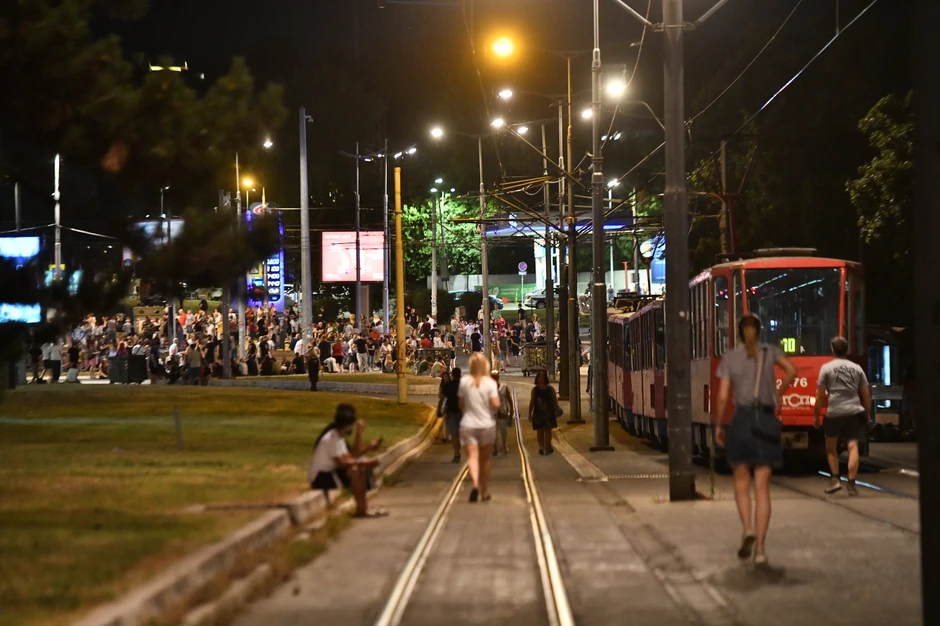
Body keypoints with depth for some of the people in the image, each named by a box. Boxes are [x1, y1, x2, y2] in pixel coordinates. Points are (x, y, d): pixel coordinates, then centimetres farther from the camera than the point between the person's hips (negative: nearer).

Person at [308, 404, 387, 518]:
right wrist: (364, 462, -22)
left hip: (331, 472, 10)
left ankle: (364, 506, 4)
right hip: (321, 478, -10)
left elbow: (352, 456, 9)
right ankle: (361, 509, -19)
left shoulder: (338, 435, 10)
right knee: (354, 470, -27)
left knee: (361, 469, 8)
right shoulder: (332, 438, -21)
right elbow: (342, 462, -28)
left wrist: (369, 447, 0)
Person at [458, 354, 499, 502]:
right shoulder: (490, 383, -7)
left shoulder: (464, 382, -3)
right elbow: (495, 404, -15)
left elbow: (461, 405, 4)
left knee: (472, 457, -8)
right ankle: (484, 492, 24)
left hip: (468, 425, -1)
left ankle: (475, 484, -34)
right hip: (486, 425, 1)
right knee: (484, 459, 15)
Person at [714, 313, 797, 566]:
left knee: (741, 481, 16)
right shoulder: (770, 351, 7)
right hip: (766, 421, 1)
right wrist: (778, 393, 10)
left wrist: (718, 426, 9)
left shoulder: (730, 358, 4)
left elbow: (722, 397, -1)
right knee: (762, 487, 2)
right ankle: (760, 548, -5)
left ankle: (747, 529, -9)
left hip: (741, 420, -1)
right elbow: (791, 370, -7)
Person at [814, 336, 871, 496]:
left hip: (834, 413, -2)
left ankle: (835, 479, 5)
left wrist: (816, 415, 7)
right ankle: (851, 483, -12)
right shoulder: (857, 368, 12)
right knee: (853, 446, -4)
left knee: (831, 448, 15)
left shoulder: (827, 368, 2)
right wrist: (867, 415, 22)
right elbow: (866, 395, 13)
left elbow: (820, 395, -1)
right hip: (854, 411, 2)